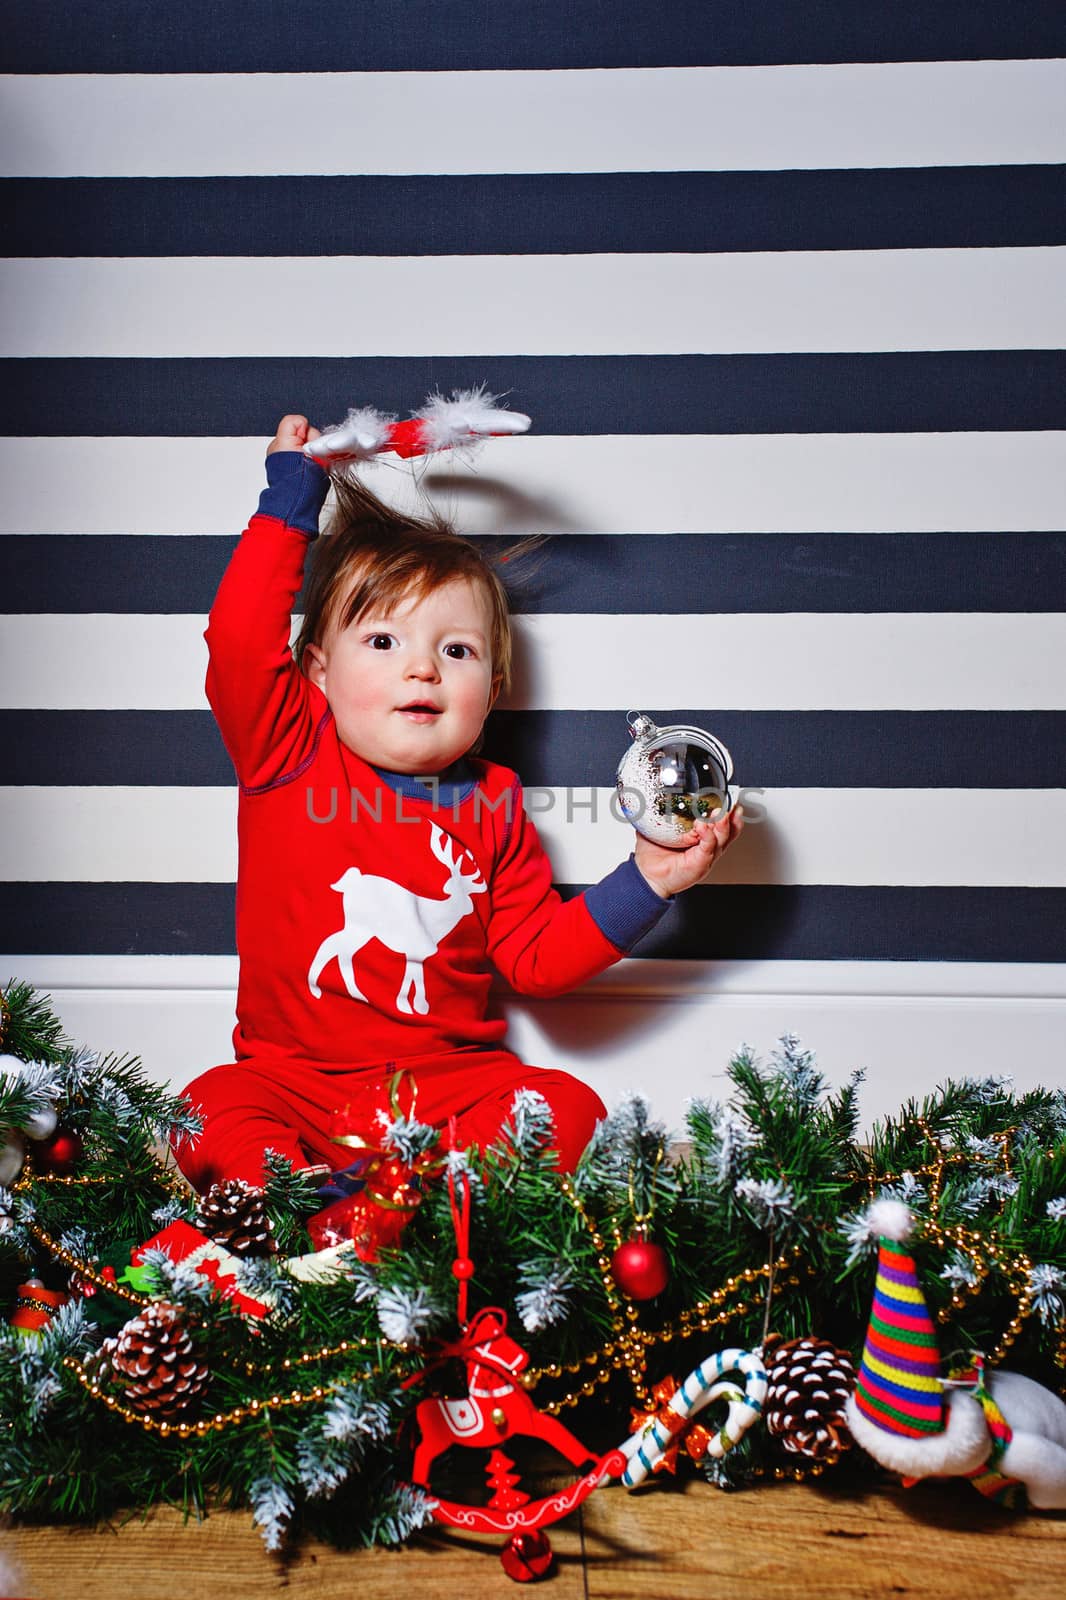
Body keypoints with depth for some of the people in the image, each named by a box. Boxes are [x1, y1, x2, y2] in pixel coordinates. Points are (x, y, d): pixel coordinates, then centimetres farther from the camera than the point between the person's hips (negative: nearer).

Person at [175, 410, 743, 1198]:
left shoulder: (493, 806, 5)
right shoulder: (288, 754, 1)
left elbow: (537, 958, 7)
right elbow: (240, 639, -15)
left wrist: (643, 882, -3)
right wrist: (291, 500, -6)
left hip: (450, 1084, 2)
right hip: (294, 1079, -1)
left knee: (568, 1106, -23)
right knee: (211, 1107, -28)